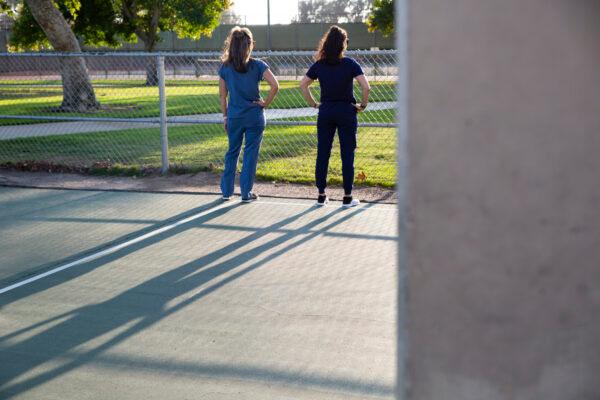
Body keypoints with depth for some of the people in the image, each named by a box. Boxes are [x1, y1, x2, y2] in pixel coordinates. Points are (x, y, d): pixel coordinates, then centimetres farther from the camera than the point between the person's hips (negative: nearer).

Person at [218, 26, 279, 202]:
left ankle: (226, 190, 22)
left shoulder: (225, 67, -1)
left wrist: (225, 116, 13)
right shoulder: (257, 65, -8)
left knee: (232, 152, 16)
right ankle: (246, 193, 9)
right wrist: (266, 103, -5)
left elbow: (223, 95, 4)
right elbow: (275, 85, -17)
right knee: (251, 153, 6)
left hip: (234, 117, 3)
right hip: (254, 116, -2)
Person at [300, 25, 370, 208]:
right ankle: (347, 197, 7)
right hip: (346, 111, -3)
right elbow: (366, 86, -17)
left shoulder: (319, 65, 1)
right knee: (347, 154, 4)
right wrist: (363, 105, -3)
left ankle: (321, 195, 13)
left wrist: (314, 104, 8)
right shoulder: (350, 64, -9)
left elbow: (303, 85, 3)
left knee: (322, 154, 9)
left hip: (325, 111, 3)